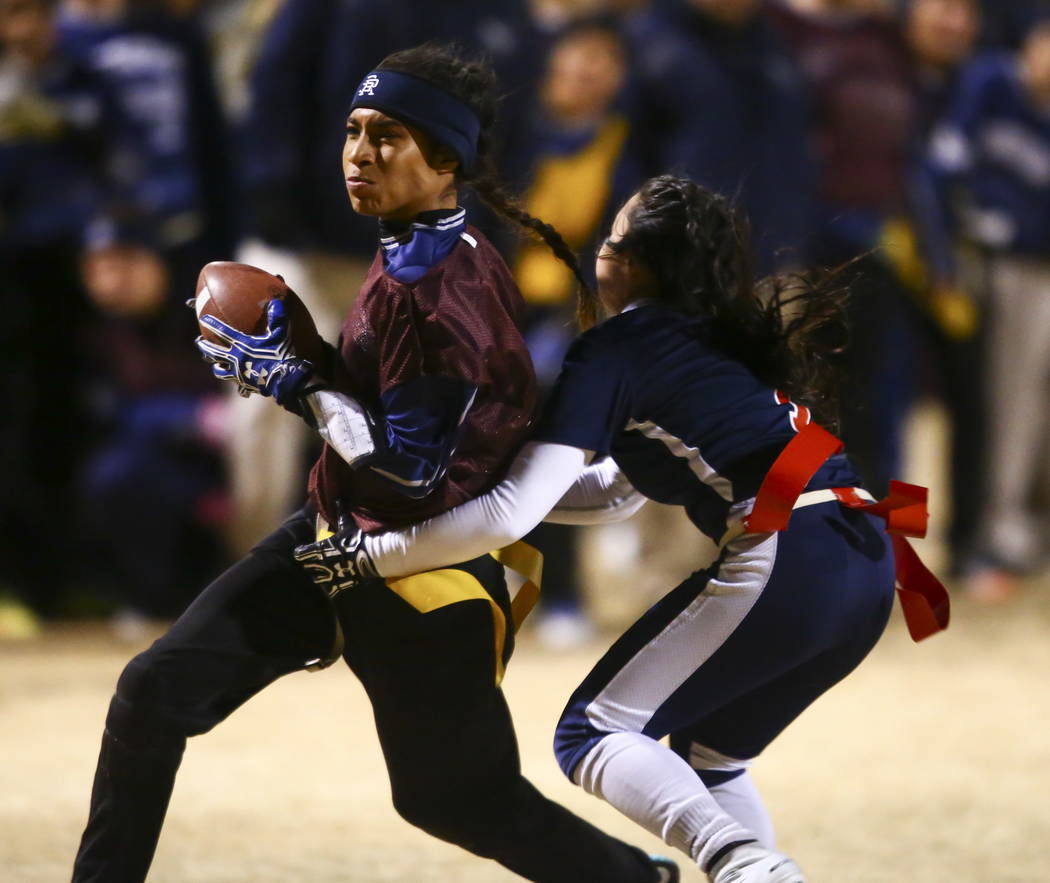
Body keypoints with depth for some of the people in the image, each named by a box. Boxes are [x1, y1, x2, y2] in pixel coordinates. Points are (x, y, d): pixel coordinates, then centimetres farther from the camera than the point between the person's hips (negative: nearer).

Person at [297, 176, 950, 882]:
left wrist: (373, 557, 6)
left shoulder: (615, 348, 1)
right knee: (709, 756, 25)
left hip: (783, 561, -8)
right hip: (868, 569, 8)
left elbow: (512, 515, -4)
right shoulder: (718, 340, 25)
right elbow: (619, 492, 36)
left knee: (592, 735, -1)